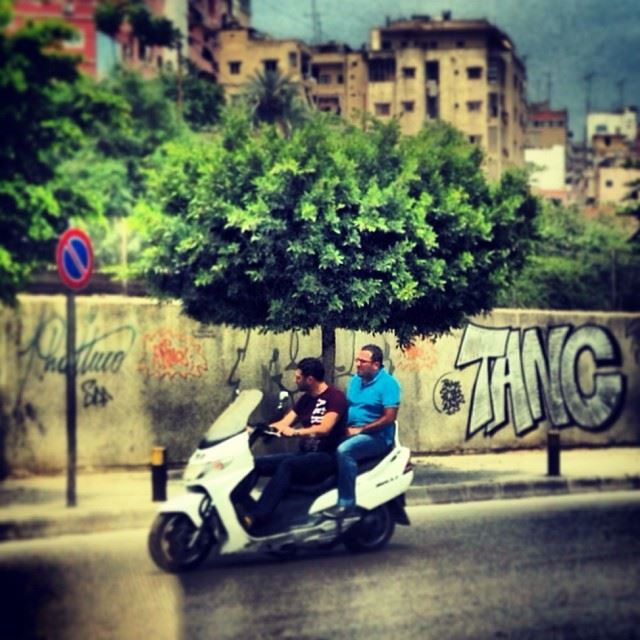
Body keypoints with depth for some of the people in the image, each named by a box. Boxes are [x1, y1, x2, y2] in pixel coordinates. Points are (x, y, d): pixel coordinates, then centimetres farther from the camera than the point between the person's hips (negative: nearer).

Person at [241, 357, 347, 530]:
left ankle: (256, 517, -44)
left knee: (287, 465, -35)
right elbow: (283, 424, 9)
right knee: (256, 464, -12)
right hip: (305, 454, 8)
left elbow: (324, 428, -23)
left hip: (326, 457, -8)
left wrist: (295, 432, -35)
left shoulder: (335, 397, -9)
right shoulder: (306, 399, 16)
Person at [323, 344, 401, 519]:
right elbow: (345, 406, 16)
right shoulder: (355, 380, 12)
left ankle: (347, 504, -29)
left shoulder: (388, 383, -11)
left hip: (377, 436, -8)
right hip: (352, 432, 9)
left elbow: (389, 418, -18)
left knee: (343, 451, -33)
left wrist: (360, 429, -19)